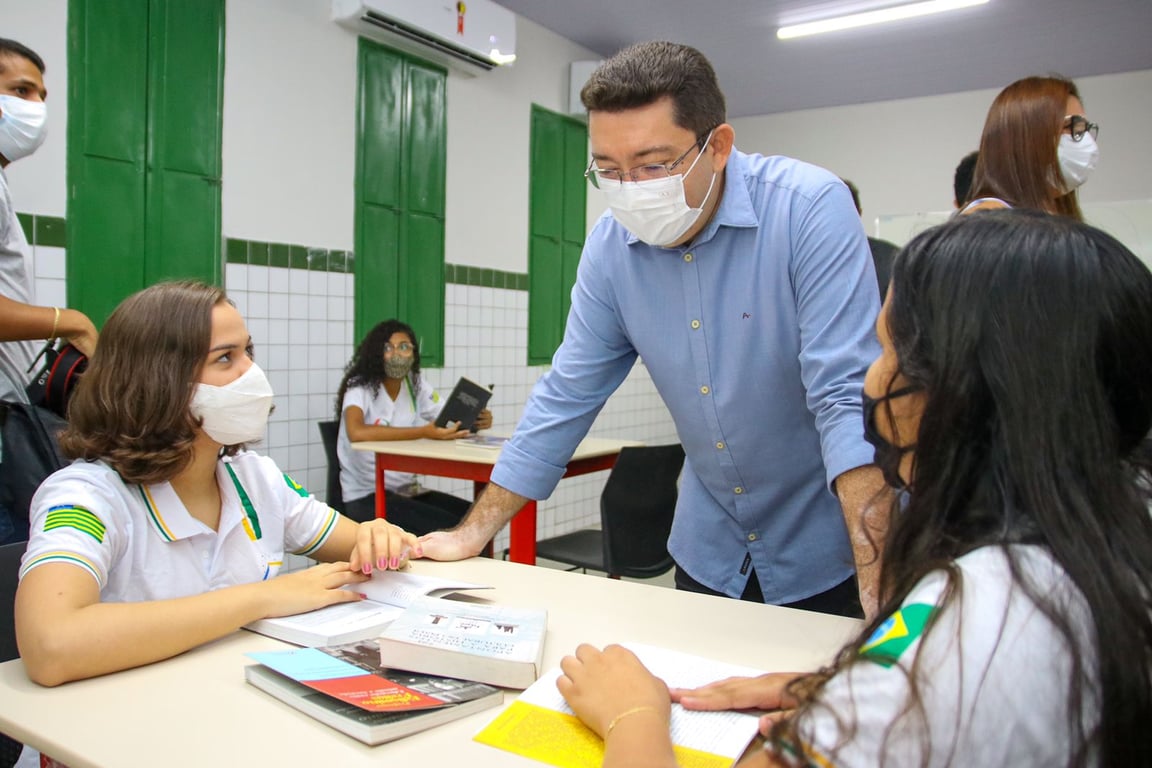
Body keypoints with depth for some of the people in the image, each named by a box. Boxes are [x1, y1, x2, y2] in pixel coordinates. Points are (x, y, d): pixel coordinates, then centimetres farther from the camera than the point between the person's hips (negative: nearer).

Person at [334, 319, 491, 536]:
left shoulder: (417, 386, 4)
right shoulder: (360, 387, -13)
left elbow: (453, 423, 1)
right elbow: (357, 433, -34)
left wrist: (476, 421, -23)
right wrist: (424, 432, -35)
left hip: (408, 490, 6)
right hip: (366, 496, -6)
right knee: (447, 526, -24)